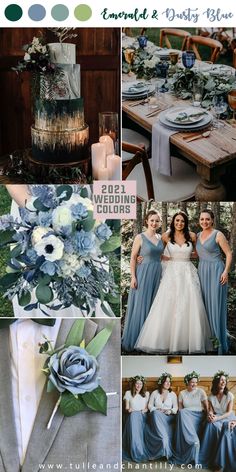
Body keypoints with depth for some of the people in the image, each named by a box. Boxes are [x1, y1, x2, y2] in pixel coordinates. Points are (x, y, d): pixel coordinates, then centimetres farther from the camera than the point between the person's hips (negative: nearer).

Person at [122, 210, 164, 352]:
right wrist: (133, 277, -13)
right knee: (141, 305, -1)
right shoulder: (140, 237, -7)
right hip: (143, 273, -5)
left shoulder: (161, 238, 8)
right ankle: (135, 339, 10)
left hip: (158, 273, 5)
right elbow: (133, 258, -7)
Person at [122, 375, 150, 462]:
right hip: (132, 416, 0)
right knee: (133, 416, -38)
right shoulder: (128, 393, 13)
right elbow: (126, 408, 10)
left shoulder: (146, 394, 18)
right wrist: (128, 410, -12)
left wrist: (144, 410, -8)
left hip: (142, 416, 1)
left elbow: (147, 407, 14)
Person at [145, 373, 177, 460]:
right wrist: (158, 409, -9)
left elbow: (176, 407, 7)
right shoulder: (154, 393, 12)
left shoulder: (172, 394, 13)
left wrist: (170, 411, -14)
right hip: (156, 416, 0)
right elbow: (150, 406, 8)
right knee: (156, 413, -37)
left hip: (168, 417, 0)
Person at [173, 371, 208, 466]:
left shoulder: (201, 392, 2)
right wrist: (183, 414, -12)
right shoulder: (182, 393, 9)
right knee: (182, 413, -33)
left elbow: (207, 407, -2)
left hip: (198, 416, -2)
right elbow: (180, 409, 7)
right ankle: (195, 441, -30)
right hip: (185, 416, 2)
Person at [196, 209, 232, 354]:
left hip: (216, 271, -6)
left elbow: (229, 254, -7)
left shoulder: (218, 235, -6)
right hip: (202, 271, 6)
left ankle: (220, 342, 4)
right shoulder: (198, 235, 12)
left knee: (216, 304, -5)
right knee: (204, 304, 9)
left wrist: (226, 271, -16)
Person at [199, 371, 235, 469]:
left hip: (227, 418, -2)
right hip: (216, 418, 2)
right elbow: (211, 410, 4)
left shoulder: (229, 395, -6)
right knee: (210, 425, -31)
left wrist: (217, 418, -23)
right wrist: (210, 415, -22)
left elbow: (229, 412, -9)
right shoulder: (211, 396, 2)